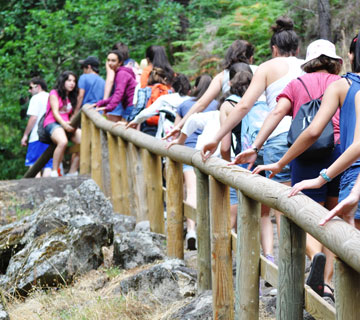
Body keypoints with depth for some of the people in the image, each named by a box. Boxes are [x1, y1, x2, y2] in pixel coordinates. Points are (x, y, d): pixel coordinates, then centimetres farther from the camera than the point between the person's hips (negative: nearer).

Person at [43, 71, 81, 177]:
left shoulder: (71, 97, 24)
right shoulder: (54, 93, 5)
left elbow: (71, 114, 16)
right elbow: (55, 112, -6)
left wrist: (71, 124, -7)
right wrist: (64, 124, -21)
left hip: (67, 124, 6)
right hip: (52, 123, -6)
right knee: (63, 142, -38)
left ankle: (72, 173, -14)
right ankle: (54, 173, -31)